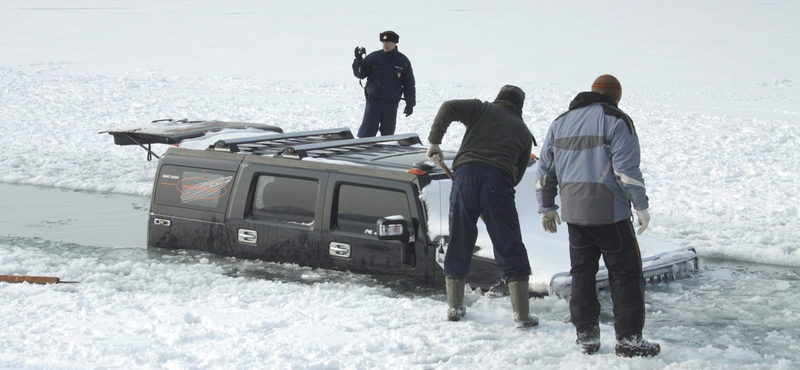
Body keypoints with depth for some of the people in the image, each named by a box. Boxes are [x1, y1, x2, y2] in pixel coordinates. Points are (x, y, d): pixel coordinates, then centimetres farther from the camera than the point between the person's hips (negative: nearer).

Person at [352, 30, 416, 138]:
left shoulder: (403, 61, 1)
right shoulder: (374, 57, 0)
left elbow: (409, 84, 6)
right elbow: (360, 74, 1)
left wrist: (410, 104, 5)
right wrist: (359, 60, -16)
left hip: (391, 104, 1)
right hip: (373, 101, -1)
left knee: (388, 133, 6)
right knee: (366, 132, -5)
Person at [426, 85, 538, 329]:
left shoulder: (482, 109, 20)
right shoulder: (523, 132, 24)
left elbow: (449, 108, 2)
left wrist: (434, 140, 8)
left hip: (465, 174, 1)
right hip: (498, 181, 0)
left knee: (459, 243, 14)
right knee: (510, 249, 4)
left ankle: (454, 307, 21)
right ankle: (522, 315, 1)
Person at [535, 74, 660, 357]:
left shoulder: (561, 123, 14)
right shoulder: (615, 120, -6)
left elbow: (545, 169, 17)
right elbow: (626, 167, -14)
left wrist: (546, 208, 24)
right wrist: (641, 206, -8)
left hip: (573, 213, 6)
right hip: (609, 213, -6)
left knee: (582, 273, 13)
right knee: (625, 273, 1)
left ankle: (586, 336, 14)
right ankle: (628, 339, -2)